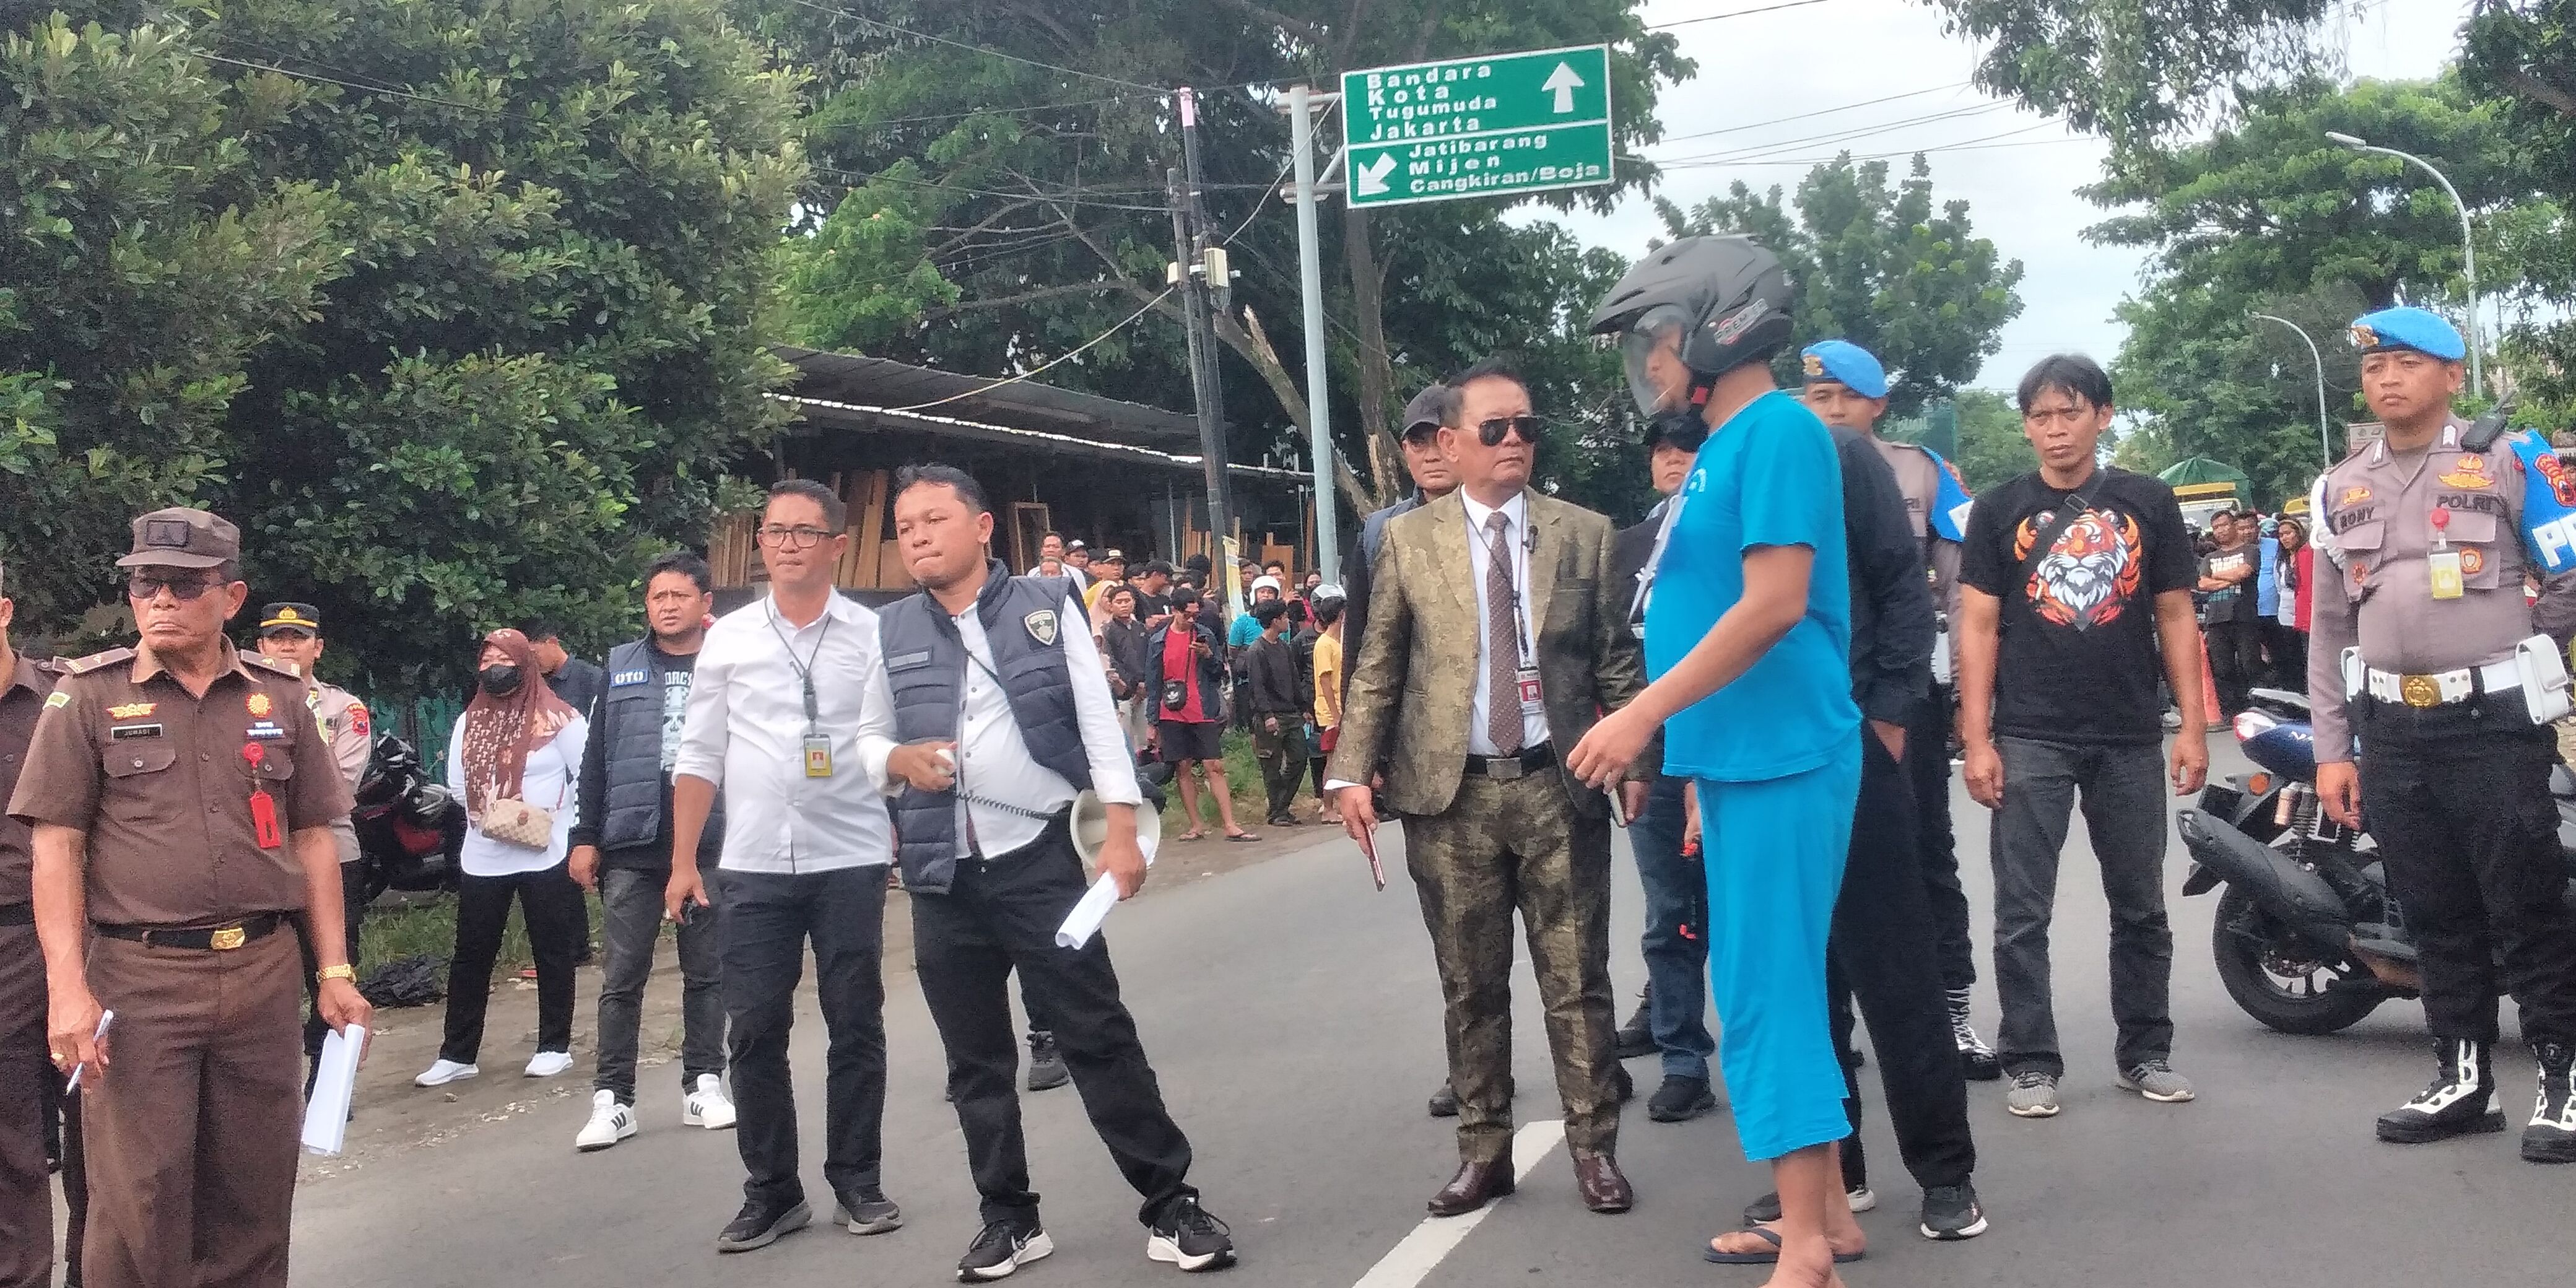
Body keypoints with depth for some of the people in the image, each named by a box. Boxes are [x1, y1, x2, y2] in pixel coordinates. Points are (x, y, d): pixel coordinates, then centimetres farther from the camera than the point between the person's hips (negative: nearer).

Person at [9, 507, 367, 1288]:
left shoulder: (280, 697, 9)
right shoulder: (88, 696, 1)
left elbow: (314, 839, 12)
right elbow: (57, 848, -2)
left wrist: (334, 972, 7)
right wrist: (67, 986, -11)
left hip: (263, 973, 3)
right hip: (136, 978, -3)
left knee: (255, 1196, 9)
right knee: (138, 1203, 0)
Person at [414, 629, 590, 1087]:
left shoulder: (558, 718, -5)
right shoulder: (468, 721, 12)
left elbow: (589, 776, -5)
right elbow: (456, 783, 17)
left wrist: (566, 827, -7)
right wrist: (479, 816, 5)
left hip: (546, 857, -5)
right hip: (482, 858, 5)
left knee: (552, 953, 5)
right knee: (470, 957, 6)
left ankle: (555, 1046, 14)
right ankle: (457, 1054, 11)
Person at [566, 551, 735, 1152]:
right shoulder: (620, 667, 8)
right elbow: (597, 756, 8)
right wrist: (584, 837, 3)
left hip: (711, 844, -1)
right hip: (631, 844, 1)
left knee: (707, 973, 9)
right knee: (622, 976, 2)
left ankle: (703, 1084, 19)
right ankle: (613, 1098, 6)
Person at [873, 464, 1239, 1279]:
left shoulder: (1046, 606, 2)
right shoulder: (891, 632, 8)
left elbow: (1098, 720, -2)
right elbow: (860, 739, 14)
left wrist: (1122, 831, -10)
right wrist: (898, 760, -9)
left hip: (1039, 856, -3)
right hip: (942, 873, 3)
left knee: (1099, 1034, -1)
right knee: (975, 1057, 10)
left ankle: (1170, 1206, 7)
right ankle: (1009, 1218, 23)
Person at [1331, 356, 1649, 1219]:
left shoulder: (1585, 534, 6)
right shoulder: (1408, 540, 4)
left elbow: (1617, 662, 7)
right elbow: (1377, 669, 5)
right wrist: (1352, 771, -3)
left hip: (1558, 787, 0)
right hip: (1450, 794, 0)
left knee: (1577, 980, 5)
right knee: (1471, 987, 8)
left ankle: (1594, 1147, 16)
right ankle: (1484, 1150, 19)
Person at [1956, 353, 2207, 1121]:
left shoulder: (2148, 504, 6)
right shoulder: (2000, 511, 3)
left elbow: (2176, 617, 8)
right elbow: (1977, 626, 1)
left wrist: (2193, 725, 0)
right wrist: (1976, 740, -7)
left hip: (2131, 739, 2)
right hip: (2029, 741, -1)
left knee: (2141, 909, 11)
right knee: (2022, 914, 0)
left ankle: (2145, 1052, 23)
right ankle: (2032, 1064, 8)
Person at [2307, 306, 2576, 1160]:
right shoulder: (2341, 490, 13)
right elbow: (2329, 630, 13)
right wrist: (2332, 750, 9)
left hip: (2494, 723, -4)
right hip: (2391, 731, 5)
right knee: (2435, 914, 9)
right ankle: (2462, 1076, 16)